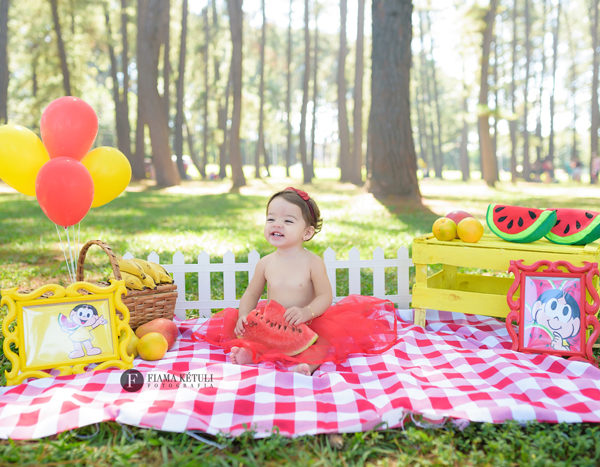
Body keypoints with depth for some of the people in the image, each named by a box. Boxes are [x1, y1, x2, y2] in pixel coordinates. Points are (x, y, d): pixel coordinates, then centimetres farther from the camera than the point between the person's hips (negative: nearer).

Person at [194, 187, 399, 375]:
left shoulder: (312, 262, -9)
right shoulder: (265, 263, 2)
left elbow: (325, 296, -11)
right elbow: (251, 294, 10)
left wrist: (306, 312, -30)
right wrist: (244, 316, -8)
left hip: (306, 326, -3)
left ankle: (310, 361, -49)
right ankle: (249, 353, -37)